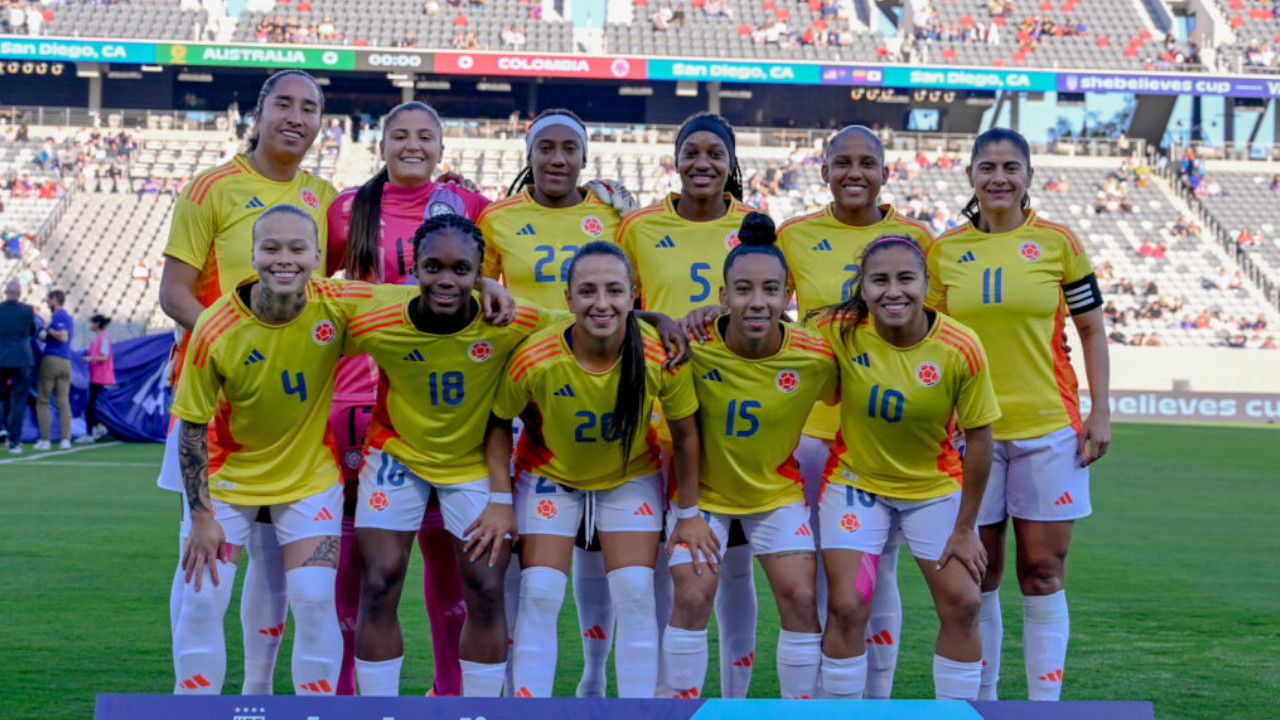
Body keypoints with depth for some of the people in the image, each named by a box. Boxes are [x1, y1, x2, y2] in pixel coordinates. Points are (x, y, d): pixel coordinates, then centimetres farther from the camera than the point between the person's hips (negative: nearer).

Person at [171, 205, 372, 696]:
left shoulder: (338, 306, -19)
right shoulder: (216, 330, -22)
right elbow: (193, 427, -11)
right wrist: (200, 515, -12)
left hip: (310, 476, 1)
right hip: (228, 475, 0)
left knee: (315, 601, -8)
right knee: (201, 601, -4)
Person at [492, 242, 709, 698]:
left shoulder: (662, 356, -28)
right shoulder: (534, 360, -31)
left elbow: (684, 435, -11)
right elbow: (500, 422, -13)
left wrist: (691, 514, -6)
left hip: (632, 477, 1)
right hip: (550, 475, -1)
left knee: (635, 594, -6)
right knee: (540, 594, -7)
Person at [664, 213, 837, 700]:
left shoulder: (815, 359, -21)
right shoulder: (694, 348, -26)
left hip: (777, 490, 1)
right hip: (702, 490, -1)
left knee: (801, 596, -5)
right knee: (692, 597, -9)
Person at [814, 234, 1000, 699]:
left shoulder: (961, 349, -22)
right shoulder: (841, 331, -20)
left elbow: (978, 438, -12)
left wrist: (965, 528, -8)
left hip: (935, 487, 0)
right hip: (856, 482, 0)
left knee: (961, 604, -4)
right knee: (847, 607, -10)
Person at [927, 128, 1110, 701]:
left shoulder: (1058, 243, 2)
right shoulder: (944, 251, 6)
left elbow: (1092, 330, 7)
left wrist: (1100, 412, 0)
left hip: (1048, 427, -1)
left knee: (1043, 572, 0)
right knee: (977, 574, 5)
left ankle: (1045, 703, 6)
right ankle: (982, 700, 15)